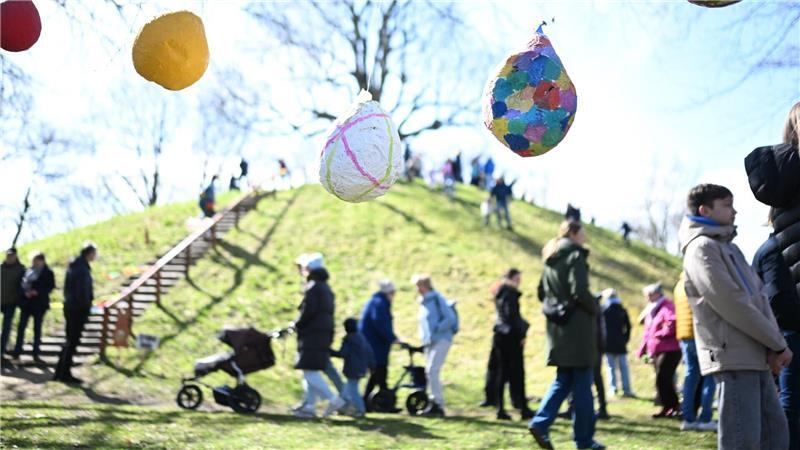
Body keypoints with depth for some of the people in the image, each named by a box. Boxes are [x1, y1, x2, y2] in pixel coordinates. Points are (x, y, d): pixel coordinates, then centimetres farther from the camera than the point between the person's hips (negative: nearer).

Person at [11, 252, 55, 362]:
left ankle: (36, 354, 8)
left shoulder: (48, 273, -1)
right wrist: (25, 292, -12)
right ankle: (17, 351, 4)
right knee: (21, 326, -1)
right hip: (26, 302, 3)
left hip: (39, 303, -3)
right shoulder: (28, 271, 7)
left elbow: (51, 286, -6)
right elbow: (22, 283, 8)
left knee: (37, 328, 3)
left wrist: (37, 292, -16)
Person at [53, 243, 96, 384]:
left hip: (69, 307, 9)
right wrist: (86, 308, -12)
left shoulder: (72, 266, 12)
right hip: (78, 309, -9)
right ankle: (65, 374, 2)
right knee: (73, 341, -2)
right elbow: (82, 292, -22)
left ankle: (60, 372, 20)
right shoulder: (82, 269, -17)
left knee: (70, 340, 17)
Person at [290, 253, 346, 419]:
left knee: (310, 372, -10)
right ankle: (309, 406, 13)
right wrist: (329, 338, 19)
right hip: (324, 335, 10)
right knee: (311, 373, 12)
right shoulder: (326, 288, 18)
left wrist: (297, 324, -5)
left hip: (311, 336, -10)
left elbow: (308, 311, -21)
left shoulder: (313, 287, -11)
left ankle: (334, 399, -15)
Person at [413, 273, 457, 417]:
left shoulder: (437, 299, -9)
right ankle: (436, 405, 14)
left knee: (432, 371, -15)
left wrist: (436, 330, -19)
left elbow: (450, 318, -16)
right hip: (429, 343, 9)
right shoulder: (423, 303, 17)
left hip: (441, 340, -9)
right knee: (429, 372, 8)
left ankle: (437, 404, -12)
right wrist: (424, 338, 12)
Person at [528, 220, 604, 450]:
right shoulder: (575, 255, -11)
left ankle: (540, 423, -2)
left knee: (563, 381, 14)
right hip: (577, 327, -7)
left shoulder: (551, 260, 13)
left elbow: (542, 292, 17)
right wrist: (595, 308, -4)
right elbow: (580, 291, -20)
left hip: (557, 328, 7)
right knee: (582, 384, 0)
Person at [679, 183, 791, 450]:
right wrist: (778, 343, -8)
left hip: (756, 358, 9)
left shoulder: (730, 248, 21)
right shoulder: (701, 248, -8)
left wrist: (773, 346, -2)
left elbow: (758, 297, 14)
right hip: (733, 357, -9)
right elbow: (731, 304, -14)